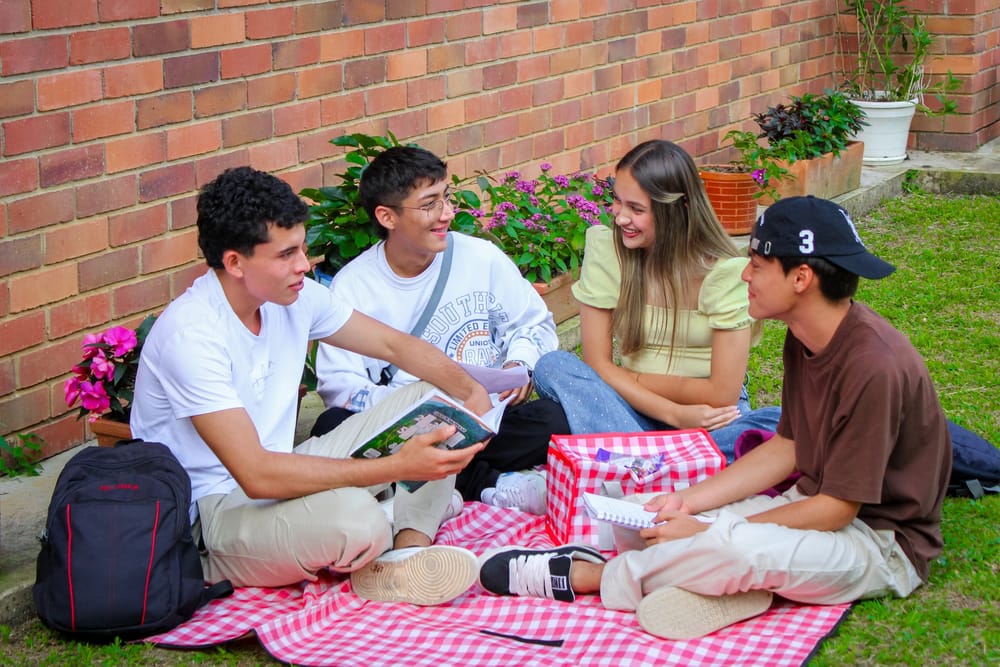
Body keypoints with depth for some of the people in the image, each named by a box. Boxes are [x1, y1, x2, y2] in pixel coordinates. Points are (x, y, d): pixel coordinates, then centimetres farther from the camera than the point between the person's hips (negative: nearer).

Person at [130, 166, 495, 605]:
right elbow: (256, 476, -32)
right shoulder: (192, 335, -26)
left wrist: (471, 391, -9)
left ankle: (407, 554, -15)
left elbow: (394, 345, 11)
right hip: (208, 516, -9)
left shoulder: (294, 296, -2)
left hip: (276, 477, 9)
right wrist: (399, 466, -34)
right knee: (355, 519, -38)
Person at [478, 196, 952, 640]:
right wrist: (690, 502, -1)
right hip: (825, 506, 9)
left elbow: (837, 508, -23)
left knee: (737, 548, -34)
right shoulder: (804, 340, 2)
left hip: (884, 542, -9)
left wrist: (712, 536, -21)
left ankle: (588, 575, -14)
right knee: (667, 523, -3)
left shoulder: (874, 366, -27)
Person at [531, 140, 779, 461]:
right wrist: (675, 413, -19)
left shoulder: (725, 272, -14)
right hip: (637, 412, 2)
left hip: (709, 417, -2)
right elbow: (597, 365, -9)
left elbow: (722, 394, -15)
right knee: (553, 366, -25)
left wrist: (631, 380, -10)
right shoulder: (605, 247, -8)